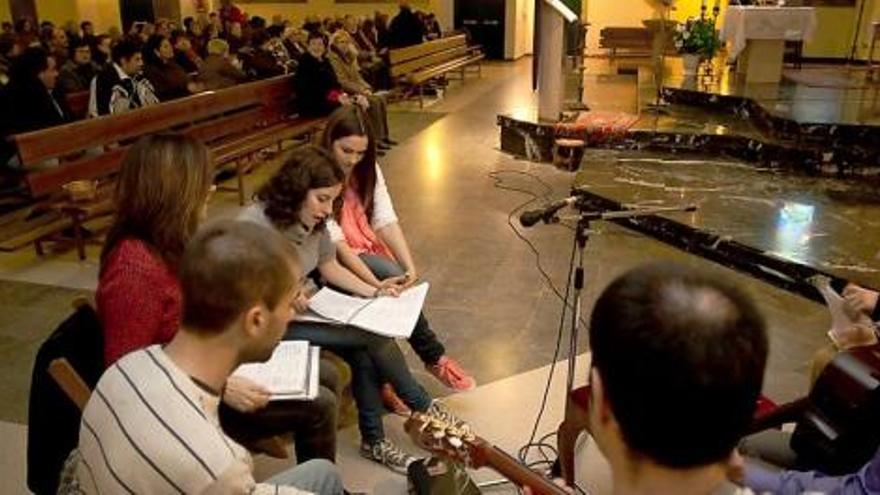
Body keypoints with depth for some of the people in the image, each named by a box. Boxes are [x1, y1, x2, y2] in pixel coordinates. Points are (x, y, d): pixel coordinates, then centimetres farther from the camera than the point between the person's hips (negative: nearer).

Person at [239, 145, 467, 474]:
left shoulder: (314, 220, -1)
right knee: (375, 336, -17)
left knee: (364, 353, -19)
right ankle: (422, 407, 6)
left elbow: (329, 266, 10)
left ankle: (374, 440, 0)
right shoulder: (254, 224, -24)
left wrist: (373, 293, -2)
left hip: (309, 304, 7)